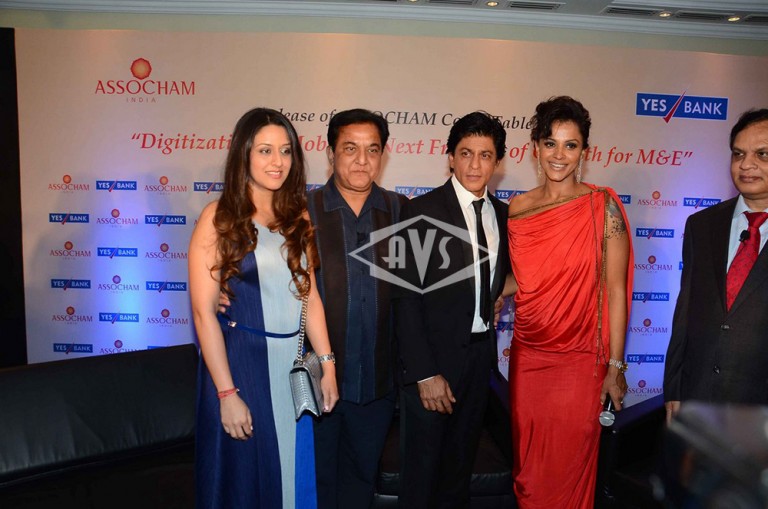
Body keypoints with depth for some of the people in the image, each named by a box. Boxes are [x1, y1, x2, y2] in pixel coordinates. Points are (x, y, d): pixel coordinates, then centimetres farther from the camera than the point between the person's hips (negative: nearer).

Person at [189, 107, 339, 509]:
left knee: (291, 472, 17)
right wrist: (227, 393, -15)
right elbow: (204, 311, -13)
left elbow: (309, 295, 9)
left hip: (293, 363, 5)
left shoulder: (298, 217, 6)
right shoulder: (219, 217, -9)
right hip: (239, 363, -4)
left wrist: (327, 364, 3)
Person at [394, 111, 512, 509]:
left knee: (461, 460, 21)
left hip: (481, 354, 5)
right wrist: (424, 373, -18)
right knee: (422, 465, 9)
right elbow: (406, 298, -16)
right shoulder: (422, 211, -13)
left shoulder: (502, 214, 4)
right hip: (434, 357, -5)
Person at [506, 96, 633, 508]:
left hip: (578, 362, -3)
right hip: (527, 356, 4)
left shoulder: (602, 205, -8)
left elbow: (615, 289, -7)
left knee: (569, 472, 9)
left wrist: (615, 366, -7)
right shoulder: (517, 208, 3)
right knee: (527, 471, 16)